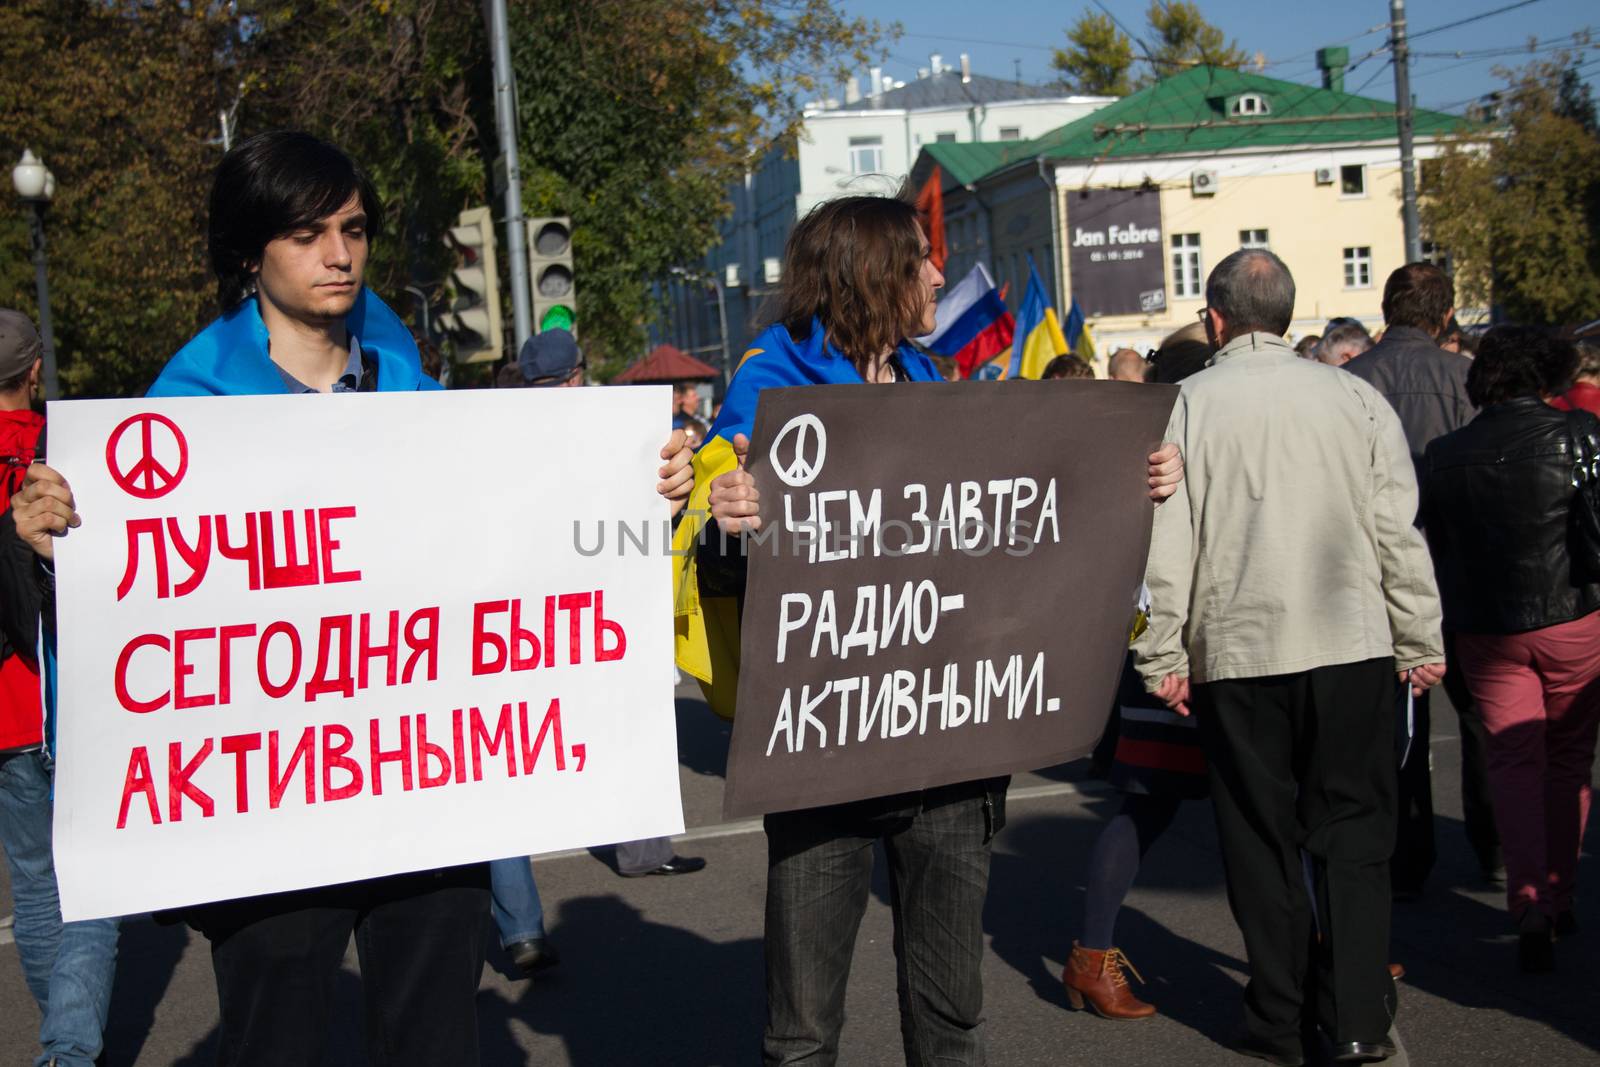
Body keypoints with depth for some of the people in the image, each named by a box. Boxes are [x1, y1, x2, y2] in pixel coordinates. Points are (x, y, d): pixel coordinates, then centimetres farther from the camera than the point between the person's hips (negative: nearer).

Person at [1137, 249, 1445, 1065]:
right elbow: (1398, 532, 2)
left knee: (1262, 839, 10)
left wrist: (1162, 654, 1)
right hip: (1351, 646, 1)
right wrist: (1420, 642, 10)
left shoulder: (1185, 406, -3)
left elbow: (1164, 542, -5)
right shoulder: (1356, 399, 2)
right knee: (1354, 832, 10)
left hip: (1235, 654, -1)